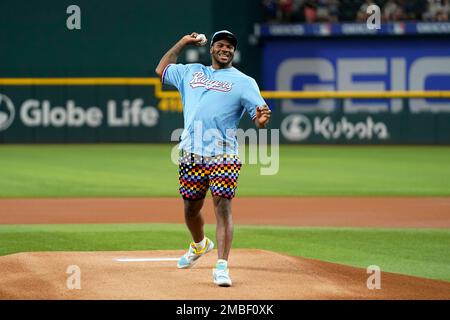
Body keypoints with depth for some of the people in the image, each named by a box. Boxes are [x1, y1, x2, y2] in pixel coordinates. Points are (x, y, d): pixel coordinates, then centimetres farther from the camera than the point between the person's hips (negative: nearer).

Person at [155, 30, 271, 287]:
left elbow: (260, 116, -4)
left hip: (224, 157, -4)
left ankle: (222, 266, -16)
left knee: (223, 207, -14)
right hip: (192, 156, 4)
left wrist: (262, 119, -29)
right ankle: (199, 244, 43)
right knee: (191, 207, 14)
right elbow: (161, 70, 33)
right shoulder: (191, 72, 19)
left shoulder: (244, 82, 5)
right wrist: (183, 42, 28)